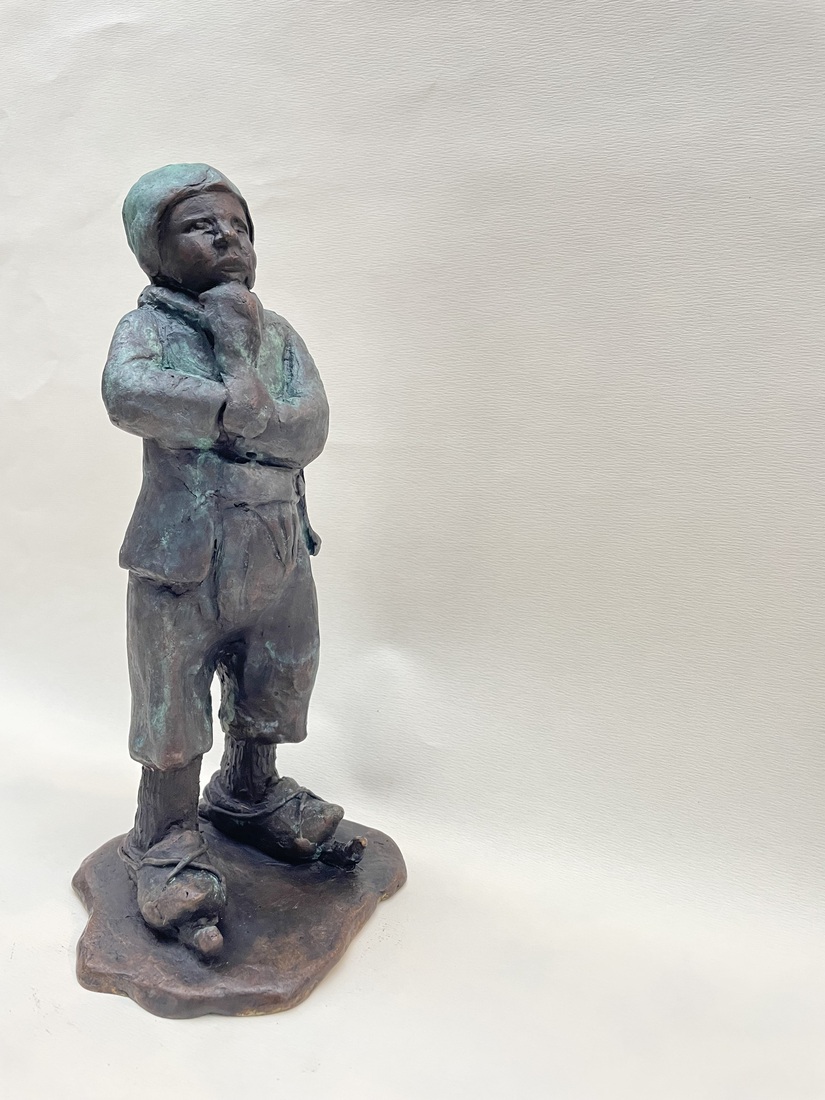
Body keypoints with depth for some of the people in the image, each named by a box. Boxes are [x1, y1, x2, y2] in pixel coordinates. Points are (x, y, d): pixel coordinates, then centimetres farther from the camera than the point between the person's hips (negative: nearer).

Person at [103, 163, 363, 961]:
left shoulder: (277, 333, 4)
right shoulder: (148, 327, -8)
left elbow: (308, 431, -12)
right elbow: (127, 393, -33)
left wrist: (240, 355, -17)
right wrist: (234, 406, -29)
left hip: (278, 557, 5)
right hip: (181, 563, -4)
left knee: (271, 703, 21)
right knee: (173, 721, 10)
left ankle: (251, 800, 49)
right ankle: (168, 851, 33)